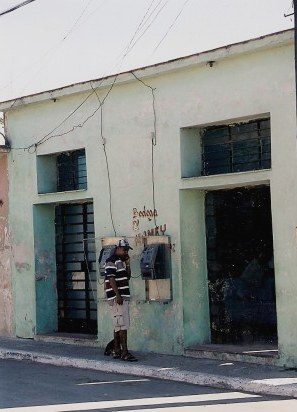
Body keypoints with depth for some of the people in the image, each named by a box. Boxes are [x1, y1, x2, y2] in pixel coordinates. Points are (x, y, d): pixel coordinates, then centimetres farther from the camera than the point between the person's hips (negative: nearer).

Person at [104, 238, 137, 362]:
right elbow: (111, 279, -16)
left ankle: (117, 351, 14)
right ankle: (124, 352, -13)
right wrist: (117, 295, -21)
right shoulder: (112, 261, -9)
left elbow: (127, 277, 23)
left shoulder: (121, 261, 19)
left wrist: (128, 264, 10)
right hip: (117, 297, -9)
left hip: (123, 297, 9)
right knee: (122, 324, -12)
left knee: (118, 325, 10)